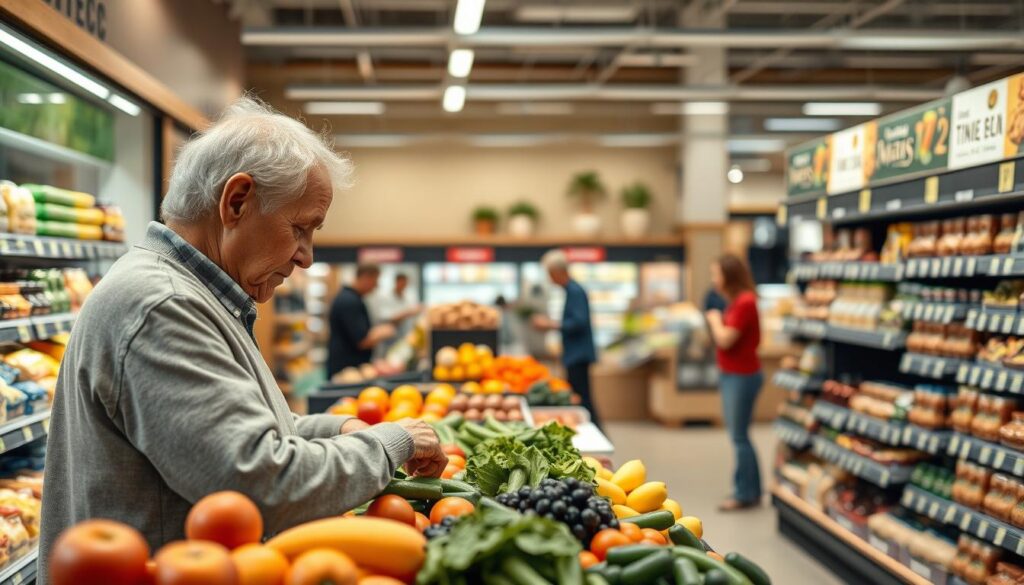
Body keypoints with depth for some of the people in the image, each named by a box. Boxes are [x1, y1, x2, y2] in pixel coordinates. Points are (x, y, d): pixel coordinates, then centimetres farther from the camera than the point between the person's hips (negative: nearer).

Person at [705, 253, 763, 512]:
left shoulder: (744, 302, -18)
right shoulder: (736, 301, 10)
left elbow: (725, 340, -20)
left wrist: (715, 320, -5)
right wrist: (716, 322, 1)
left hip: (742, 376, -10)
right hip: (732, 374, 10)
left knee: (739, 436, -2)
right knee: (738, 435, 14)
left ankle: (746, 494, 6)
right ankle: (749, 490, 23)